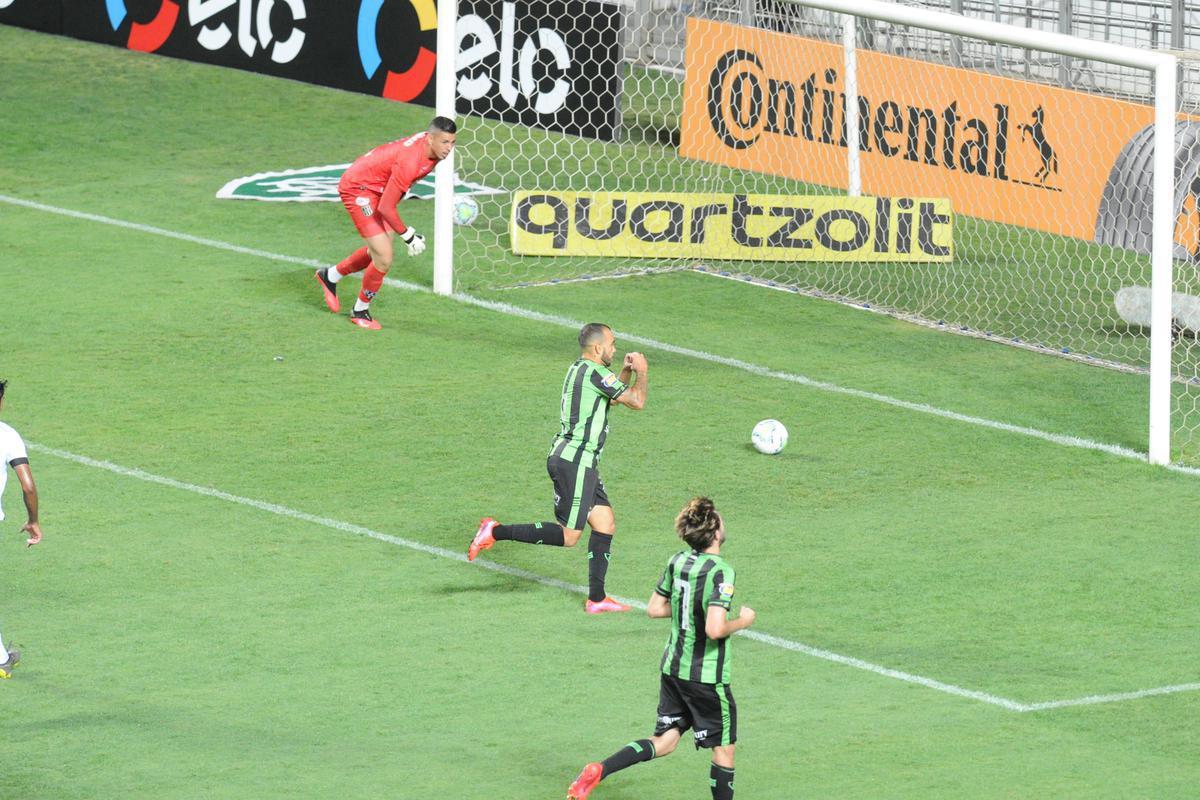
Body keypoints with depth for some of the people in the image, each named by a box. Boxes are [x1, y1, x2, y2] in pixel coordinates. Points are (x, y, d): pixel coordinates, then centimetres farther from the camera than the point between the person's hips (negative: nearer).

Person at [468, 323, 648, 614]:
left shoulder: (579, 369, 16)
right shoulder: (594, 372, -15)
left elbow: (613, 396, 33)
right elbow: (637, 402, -12)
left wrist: (626, 371, 19)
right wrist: (641, 372, 5)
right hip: (575, 461, -10)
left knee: (605, 524, 10)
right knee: (568, 536, -9)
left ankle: (596, 598, 11)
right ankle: (496, 532, -10)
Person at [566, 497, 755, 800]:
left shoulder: (677, 561, 1)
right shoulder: (721, 571, -21)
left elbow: (655, 608, 10)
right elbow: (715, 630, -28)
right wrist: (741, 621, -9)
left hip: (673, 668, 7)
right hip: (707, 678, -7)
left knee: (664, 742, 12)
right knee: (724, 750, 9)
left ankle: (600, 770, -5)